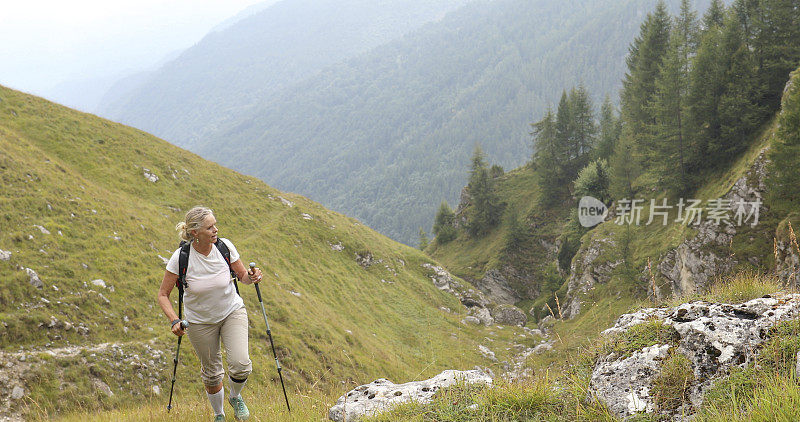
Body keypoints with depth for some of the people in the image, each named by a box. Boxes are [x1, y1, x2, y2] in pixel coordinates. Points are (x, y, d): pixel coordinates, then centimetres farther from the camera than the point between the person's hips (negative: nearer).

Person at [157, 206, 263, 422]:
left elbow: (243, 276, -1)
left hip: (232, 312, 1)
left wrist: (252, 277, -24)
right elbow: (163, 294, -13)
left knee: (240, 364, -16)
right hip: (199, 321, -1)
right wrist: (174, 321, -27)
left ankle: (235, 397, 18)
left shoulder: (225, 246, -16)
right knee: (212, 372, 11)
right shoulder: (181, 257, -22)